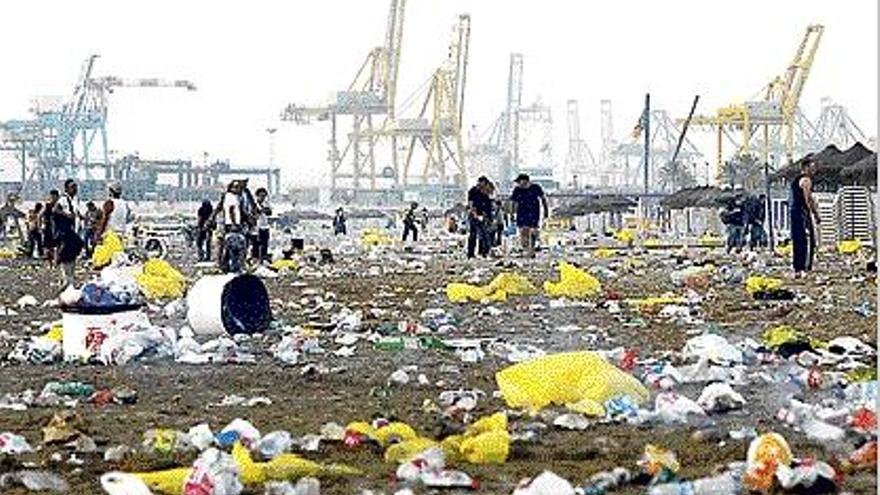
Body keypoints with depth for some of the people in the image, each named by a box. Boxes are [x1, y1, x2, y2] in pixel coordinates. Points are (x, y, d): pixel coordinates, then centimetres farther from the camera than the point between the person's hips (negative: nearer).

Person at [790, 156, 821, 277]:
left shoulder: (796, 179, 19)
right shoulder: (806, 180, -11)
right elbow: (808, 199, -18)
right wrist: (816, 214, -15)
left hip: (794, 211, 10)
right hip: (803, 213, -10)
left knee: (797, 242, 11)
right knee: (808, 242, -10)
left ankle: (796, 268, 13)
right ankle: (806, 268, -14)